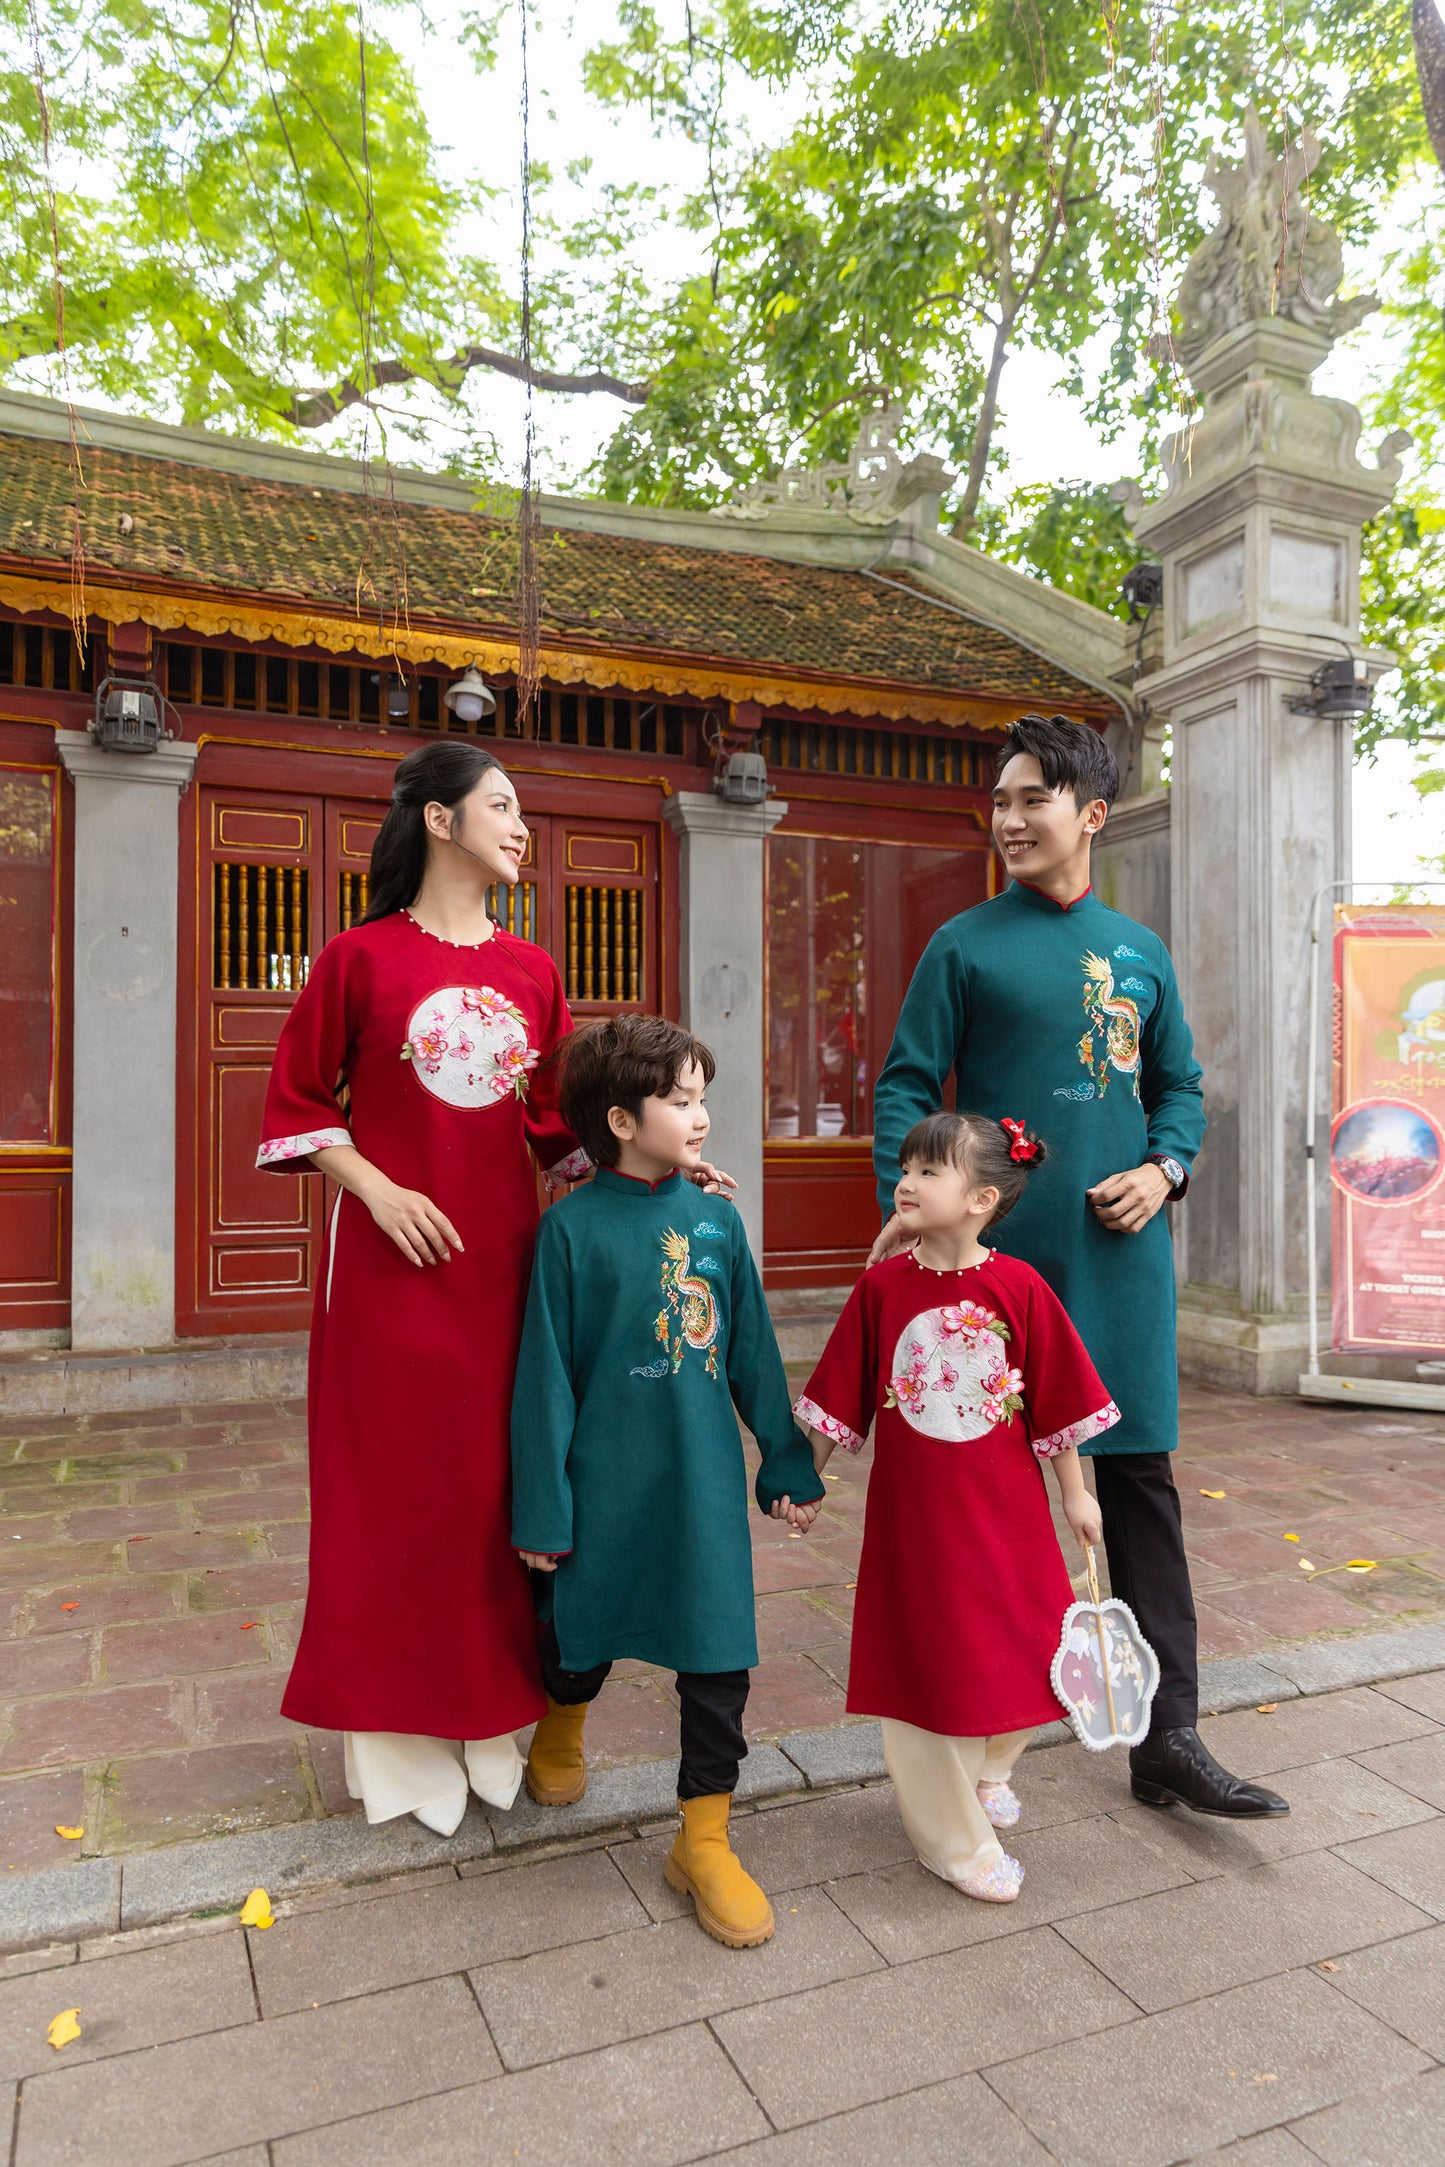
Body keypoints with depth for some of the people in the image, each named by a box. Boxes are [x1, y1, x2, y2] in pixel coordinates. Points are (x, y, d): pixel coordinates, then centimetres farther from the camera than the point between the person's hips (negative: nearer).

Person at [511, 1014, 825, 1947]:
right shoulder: (574, 1226, -12)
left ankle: (705, 1839, 25)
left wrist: (789, 1459, 10)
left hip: (705, 1481, 3)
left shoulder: (715, 1221, -1)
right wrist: (541, 1512, -7)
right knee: (581, 1634, 18)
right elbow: (547, 1376, -9)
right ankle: (562, 1729, 53)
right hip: (605, 1478, -2)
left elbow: (753, 1354, 7)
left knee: (720, 1655, 5)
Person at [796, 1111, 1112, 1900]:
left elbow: (1057, 1399, 0)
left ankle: (985, 1769, 44)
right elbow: (839, 1399, 0)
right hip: (913, 1508, -1)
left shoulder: (1019, 1288, -10)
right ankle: (954, 1837, 29)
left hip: (1004, 1508, 1)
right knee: (927, 1664, 7)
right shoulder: (882, 1286, -8)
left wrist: (1073, 1491, 5)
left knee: (1024, 1650, 12)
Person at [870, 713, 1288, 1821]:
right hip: (999, 1248, -3)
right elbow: (906, 1085, -3)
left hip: (1122, 1252, 3)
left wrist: (1163, 1169, -2)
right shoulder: (966, 945, 1)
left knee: (1142, 1477, 6)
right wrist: (908, 1206, -16)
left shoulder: (1141, 952, 11)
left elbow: (1180, 1086, 17)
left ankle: (1169, 1738, 17)